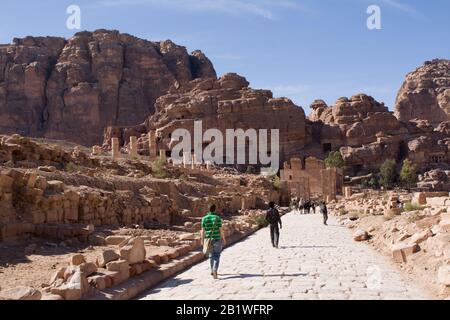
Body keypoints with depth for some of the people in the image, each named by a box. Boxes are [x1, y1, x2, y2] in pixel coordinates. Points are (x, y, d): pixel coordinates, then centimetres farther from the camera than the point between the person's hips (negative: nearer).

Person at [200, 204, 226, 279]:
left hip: (209, 239, 3)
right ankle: (215, 270, -18)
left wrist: (202, 240, 8)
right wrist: (224, 239, 2)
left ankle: (212, 270, 32)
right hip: (217, 239, -3)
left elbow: (203, 231, -3)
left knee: (211, 255, 22)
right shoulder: (218, 218, -10)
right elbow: (221, 230, -9)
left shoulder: (204, 218, -4)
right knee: (217, 256, 4)